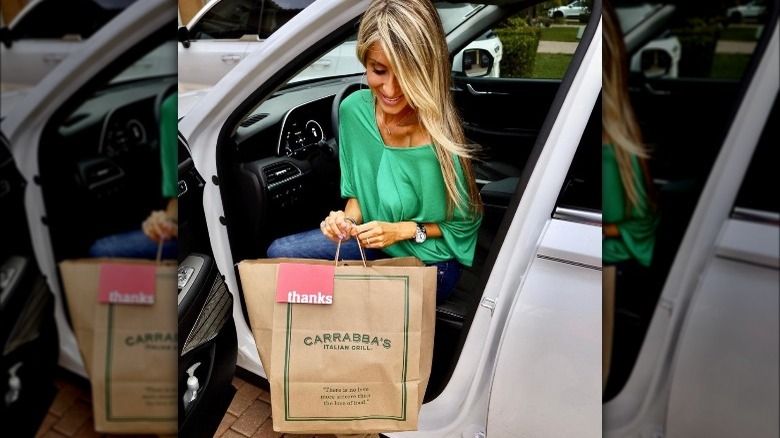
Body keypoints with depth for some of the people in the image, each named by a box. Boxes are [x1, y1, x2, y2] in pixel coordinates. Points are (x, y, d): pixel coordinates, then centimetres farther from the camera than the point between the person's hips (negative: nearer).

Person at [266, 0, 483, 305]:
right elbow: (356, 191, 2)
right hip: (374, 242, 5)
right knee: (278, 253, -1)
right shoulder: (353, 109, -13)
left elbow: (464, 225, -13)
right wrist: (348, 220, -17)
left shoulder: (441, 138, -30)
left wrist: (403, 230, -24)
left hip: (430, 264, -5)